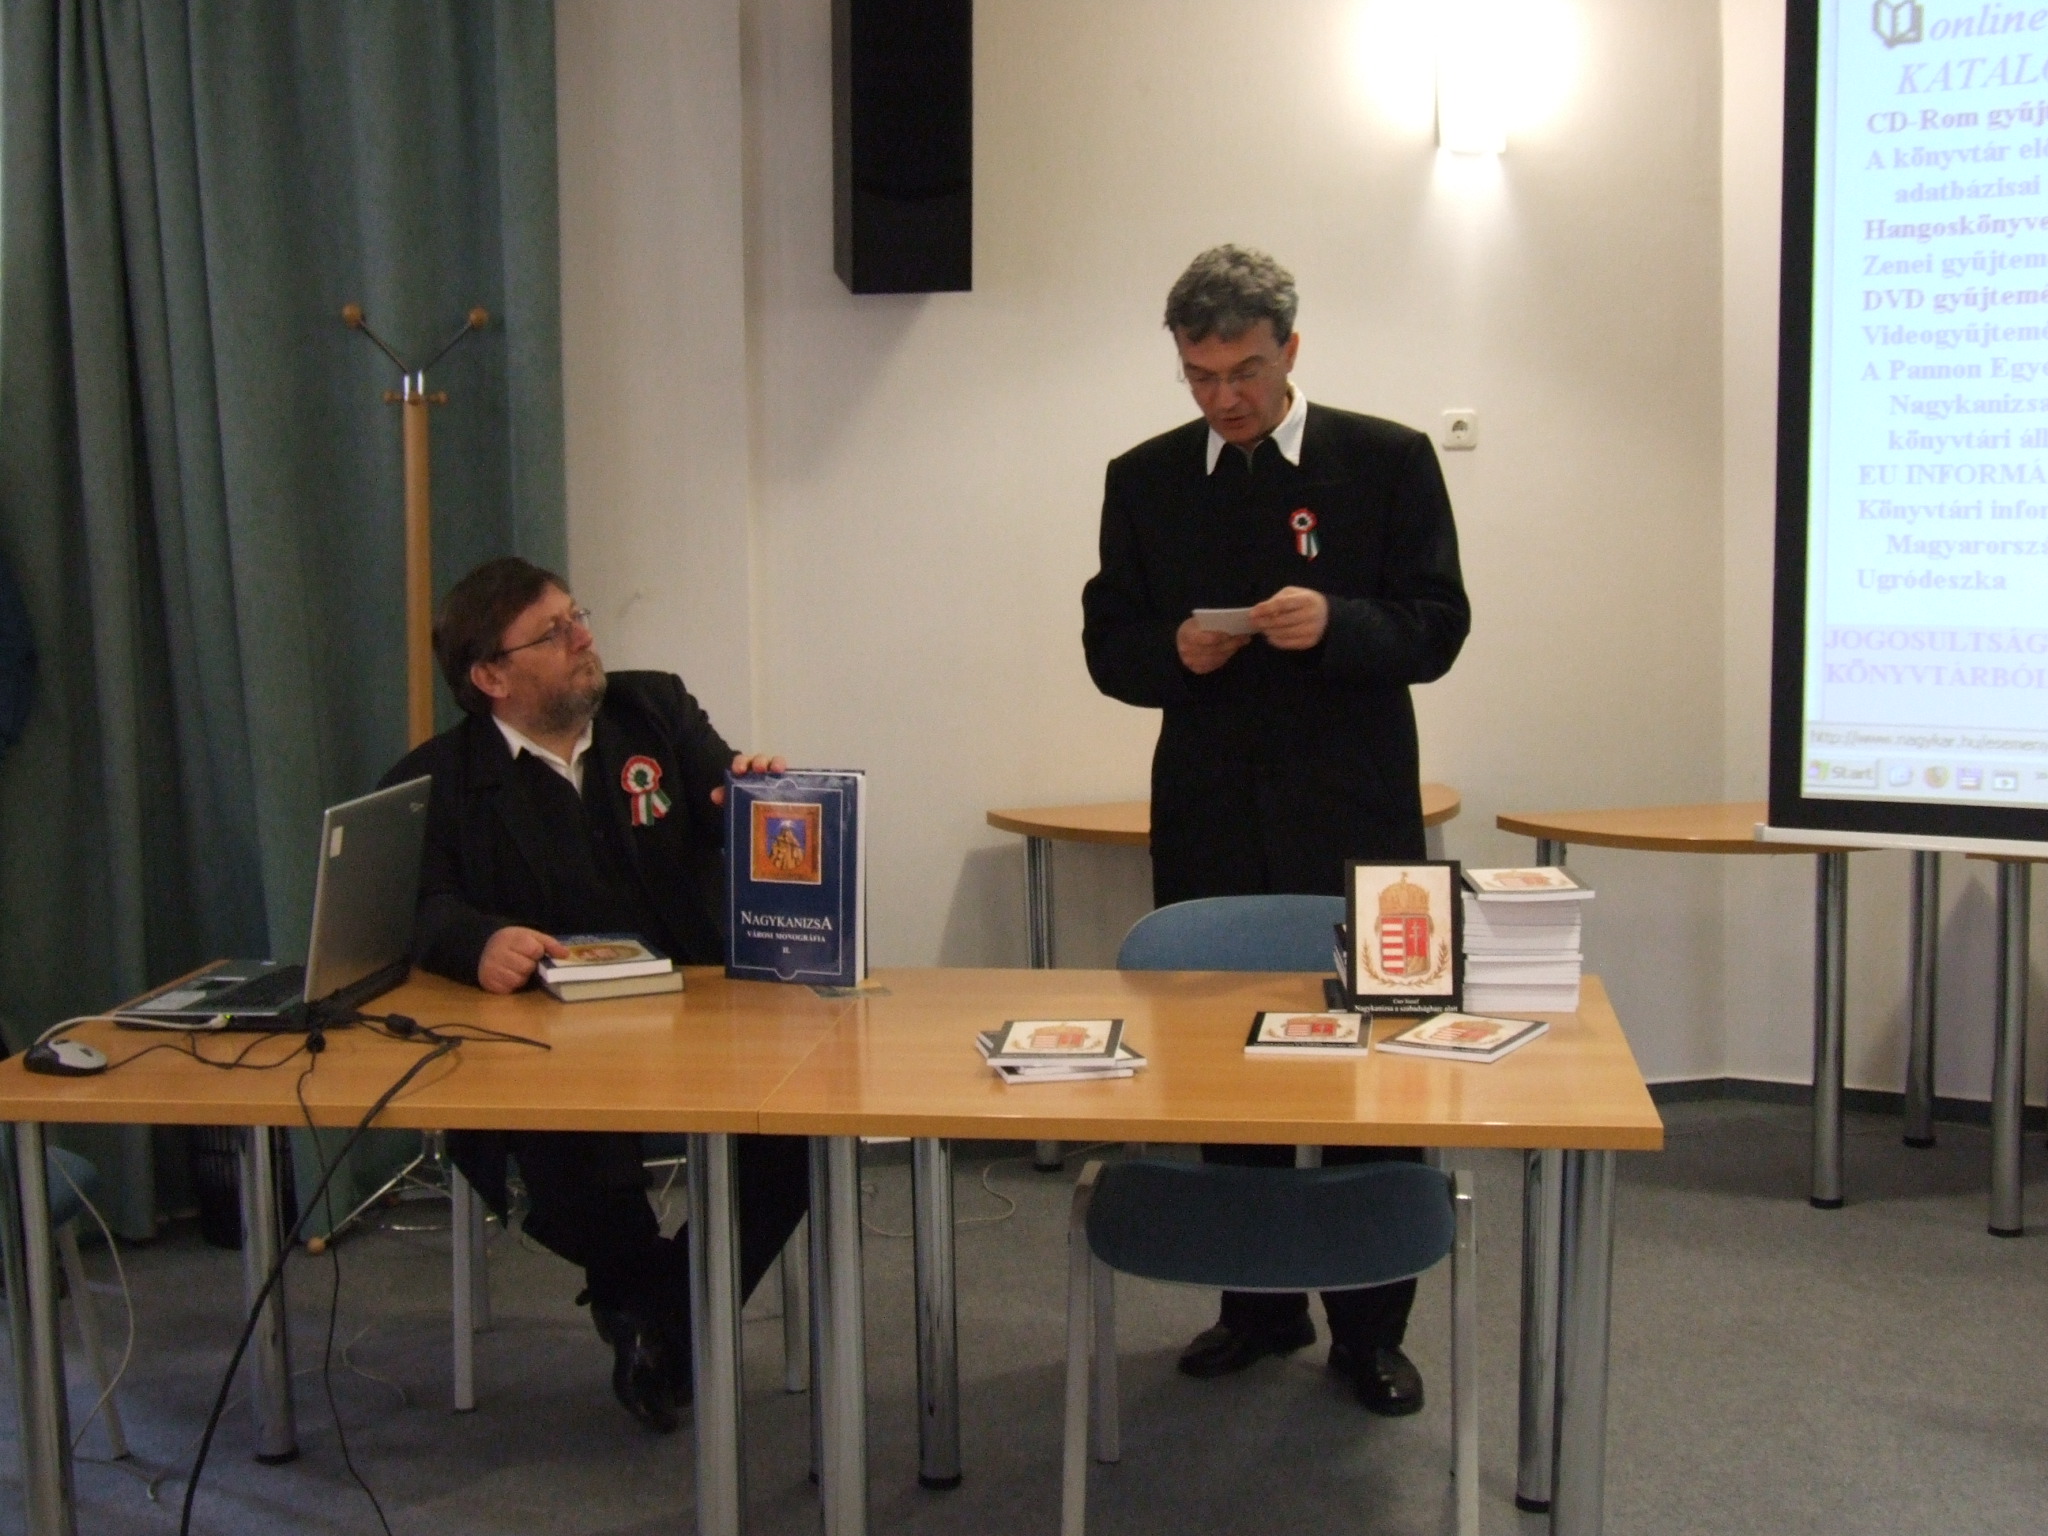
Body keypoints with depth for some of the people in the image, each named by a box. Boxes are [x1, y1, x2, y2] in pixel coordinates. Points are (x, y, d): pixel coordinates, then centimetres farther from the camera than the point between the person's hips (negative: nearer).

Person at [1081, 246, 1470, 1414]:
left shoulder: (1389, 461, 0)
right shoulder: (1145, 481, 9)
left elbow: (1438, 630, -3)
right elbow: (1110, 648, 9)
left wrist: (1336, 623, -22)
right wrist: (1175, 652, -13)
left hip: (1352, 819, -2)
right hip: (1209, 821, 3)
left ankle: (1370, 1327, 15)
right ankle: (1259, 1304, 25)